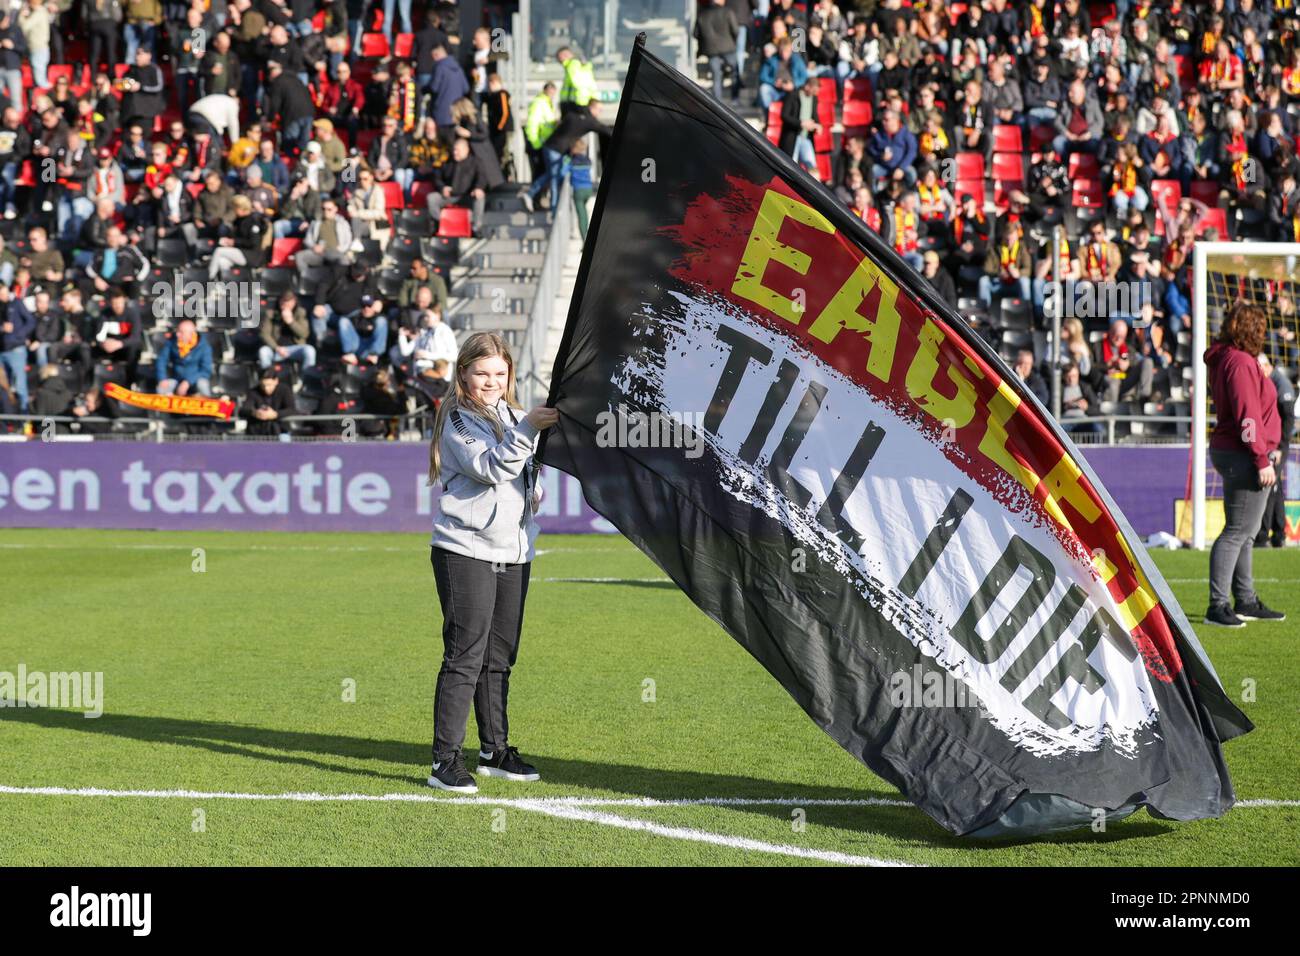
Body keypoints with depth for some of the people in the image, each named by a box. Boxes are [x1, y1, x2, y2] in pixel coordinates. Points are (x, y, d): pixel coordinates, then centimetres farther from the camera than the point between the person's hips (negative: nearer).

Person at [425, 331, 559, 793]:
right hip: (466, 550, -8)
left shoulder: (508, 413, 17)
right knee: (465, 656, -10)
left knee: (499, 657, 14)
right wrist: (527, 429, -28)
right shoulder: (458, 417, -6)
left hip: (512, 550, 8)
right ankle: (446, 761, -9)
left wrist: (530, 493, 11)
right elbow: (488, 467, -21)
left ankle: (495, 750, 23)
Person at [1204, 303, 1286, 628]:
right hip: (1243, 456, -11)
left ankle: (1246, 601, 24)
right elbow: (1247, 415, -21)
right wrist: (1262, 459, -20)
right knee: (1237, 531, -9)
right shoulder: (1241, 362, -16)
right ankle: (1217, 607, -9)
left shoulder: (1223, 359, 15)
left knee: (1245, 533, 17)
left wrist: (1267, 448, 21)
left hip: (1228, 451, 11)